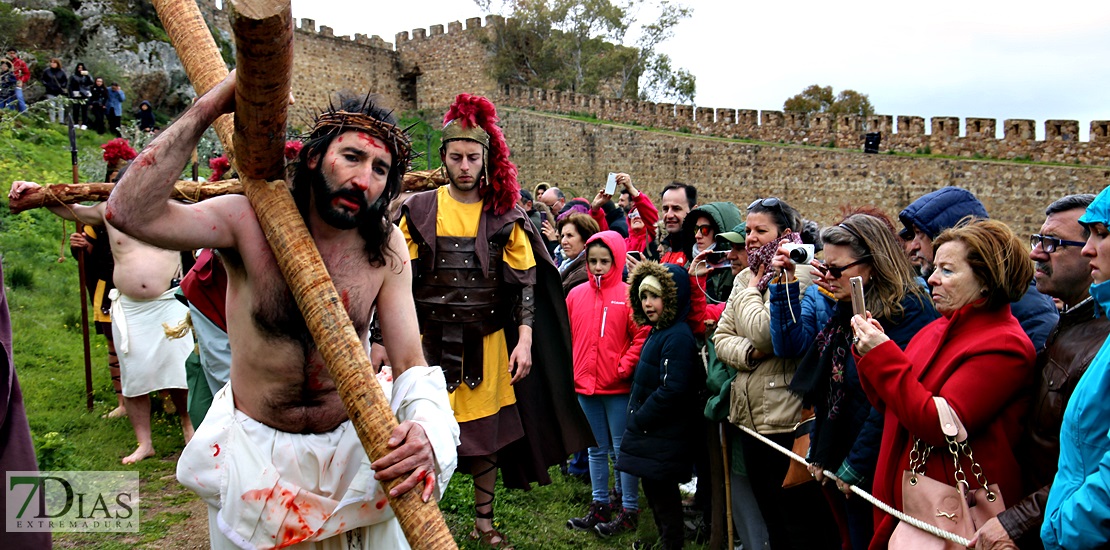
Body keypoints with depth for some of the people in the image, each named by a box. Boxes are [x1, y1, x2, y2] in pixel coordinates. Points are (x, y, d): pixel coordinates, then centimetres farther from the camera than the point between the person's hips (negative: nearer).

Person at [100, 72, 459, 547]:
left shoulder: (386, 247, -12)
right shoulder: (251, 221, -17)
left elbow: (410, 365, -12)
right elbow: (131, 212, -33)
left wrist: (425, 429, -33)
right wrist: (210, 105, -32)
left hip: (353, 446, 2)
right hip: (254, 451, -1)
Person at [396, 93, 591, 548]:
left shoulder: (505, 216, 2)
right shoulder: (418, 211, 1)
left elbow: (525, 280, 2)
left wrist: (525, 340, -7)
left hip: (488, 343, 1)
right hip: (431, 343, -1)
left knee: (487, 434, 10)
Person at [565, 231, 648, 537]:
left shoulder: (628, 295, -8)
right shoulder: (576, 295, 5)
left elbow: (642, 337, -9)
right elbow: (568, 337, 9)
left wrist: (623, 368, -14)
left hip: (618, 387, -4)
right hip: (584, 385, 5)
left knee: (623, 449, 5)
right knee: (597, 449, 17)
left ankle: (629, 510, 17)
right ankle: (599, 506, 28)